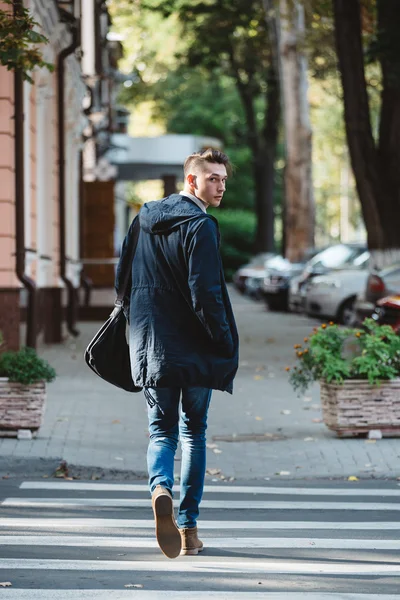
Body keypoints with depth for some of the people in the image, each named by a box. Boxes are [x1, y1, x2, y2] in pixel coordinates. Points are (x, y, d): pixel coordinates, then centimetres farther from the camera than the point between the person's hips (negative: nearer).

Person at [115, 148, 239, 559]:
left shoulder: (145, 218, 10)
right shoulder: (199, 225, -13)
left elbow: (122, 278, 16)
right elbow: (205, 295, -19)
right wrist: (226, 346, -10)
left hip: (150, 349, 5)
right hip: (194, 351, -5)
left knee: (161, 430, 10)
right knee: (194, 433, 10)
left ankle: (160, 487, -22)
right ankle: (188, 529, 10)